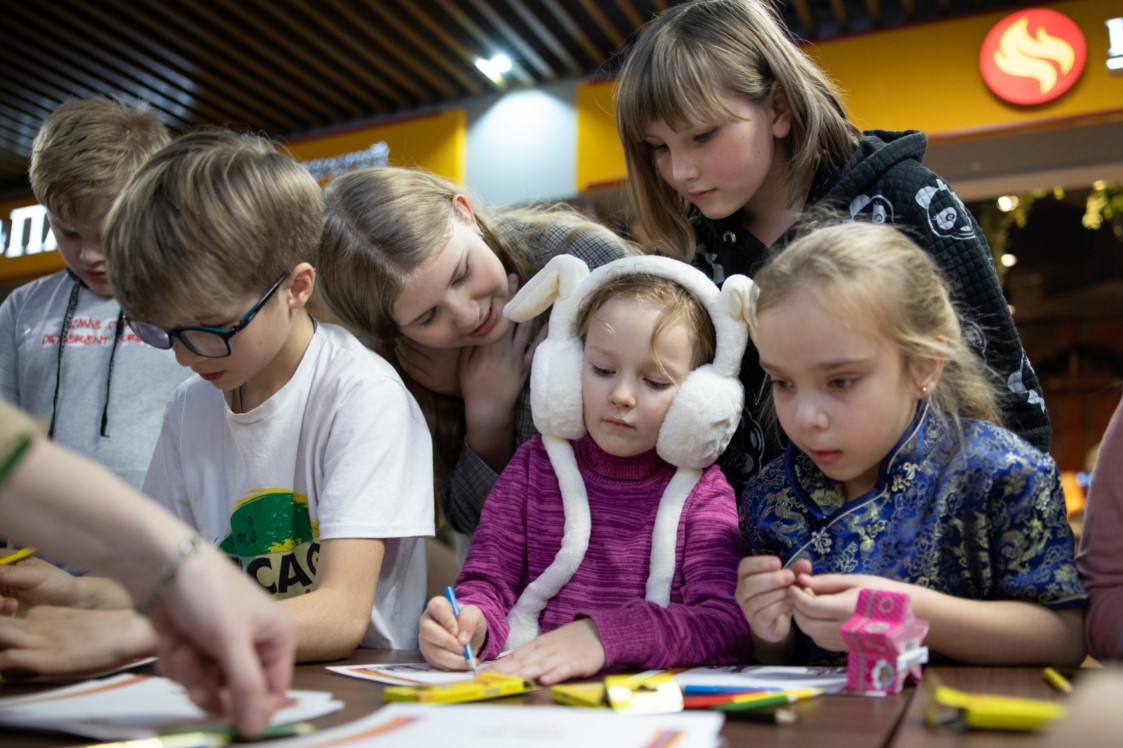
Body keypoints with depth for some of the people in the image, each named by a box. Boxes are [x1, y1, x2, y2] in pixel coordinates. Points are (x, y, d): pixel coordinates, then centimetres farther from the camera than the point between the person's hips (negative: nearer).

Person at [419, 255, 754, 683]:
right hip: (526, 692, 2)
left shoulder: (702, 491, 1)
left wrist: (604, 634, -28)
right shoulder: (534, 466, 9)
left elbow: (728, 625, -12)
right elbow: (487, 581, 6)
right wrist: (471, 623, -19)